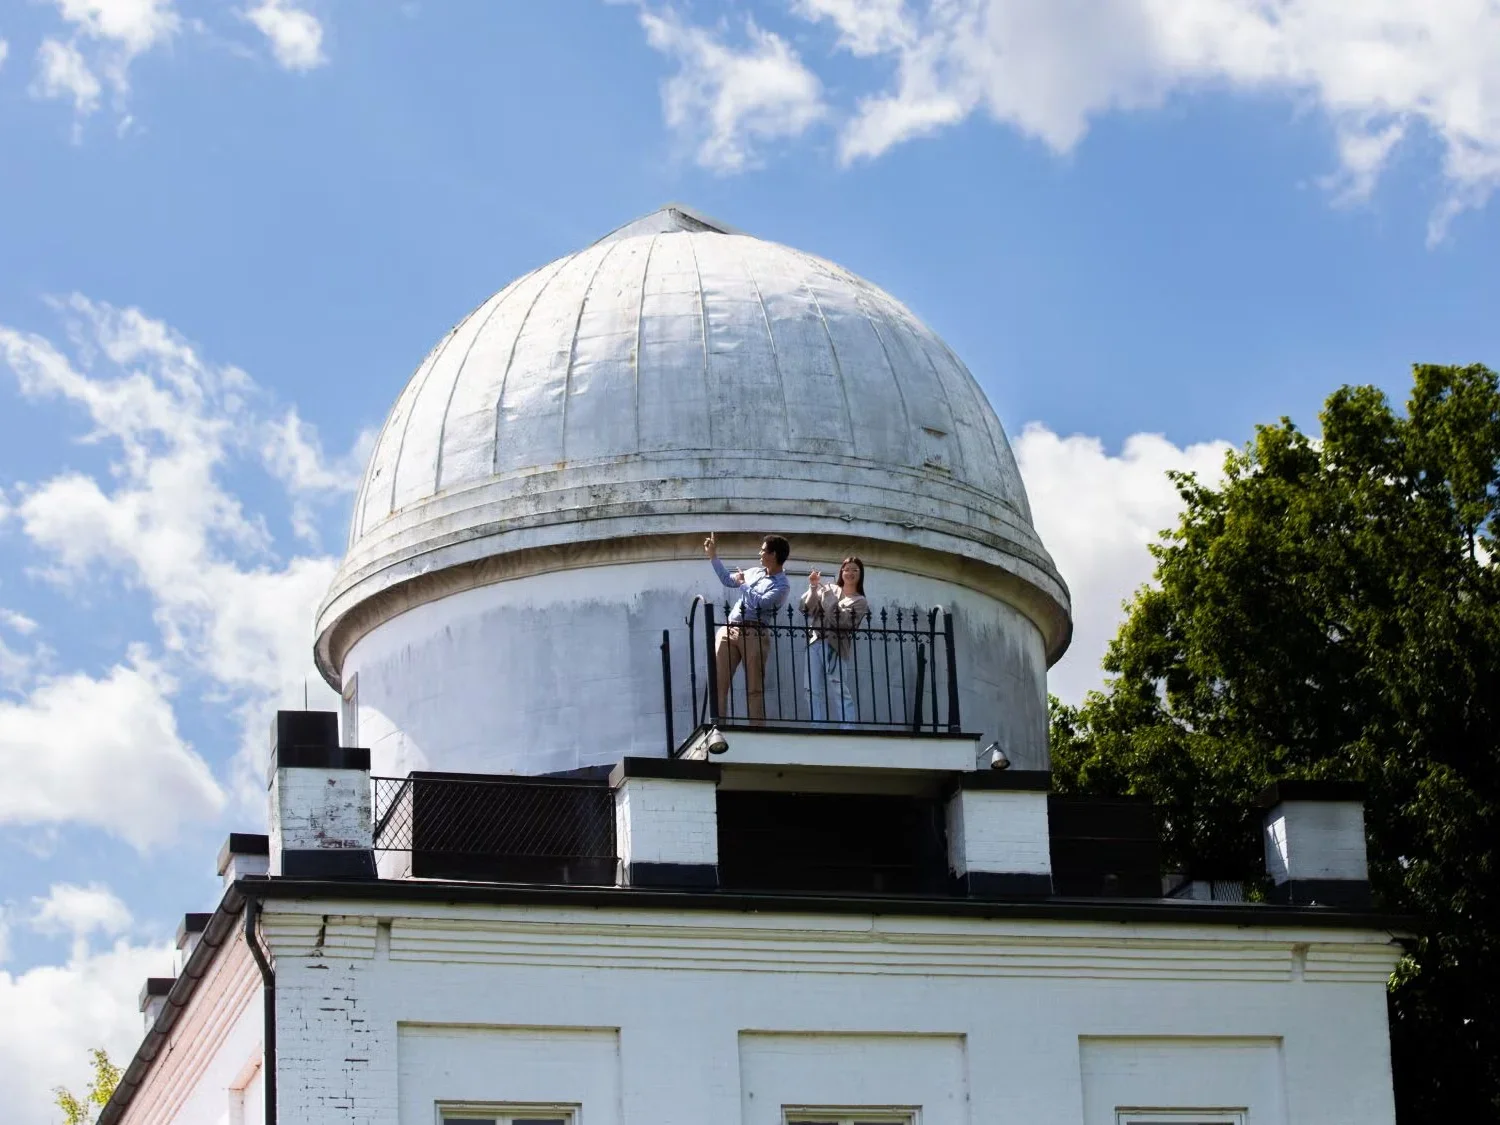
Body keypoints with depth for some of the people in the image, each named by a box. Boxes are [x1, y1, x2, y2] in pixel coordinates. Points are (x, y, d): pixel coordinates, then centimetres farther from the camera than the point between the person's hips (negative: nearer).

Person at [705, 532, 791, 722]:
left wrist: (742, 584, -3)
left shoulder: (782, 586, -2)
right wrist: (713, 556, 34)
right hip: (729, 630, 6)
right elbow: (728, 579, 35)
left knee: (755, 689, -6)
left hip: (754, 635, -6)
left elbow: (760, 603, -16)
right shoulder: (755, 572, 20)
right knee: (718, 683, -5)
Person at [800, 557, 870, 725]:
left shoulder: (860, 602, 5)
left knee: (842, 695, -12)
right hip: (815, 644, 4)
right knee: (816, 693, 3)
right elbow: (807, 609, 7)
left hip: (836, 649, -4)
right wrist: (813, 588, -6)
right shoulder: (829, 588, 15)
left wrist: (829, 598, -9)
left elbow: (840, 621, -10)